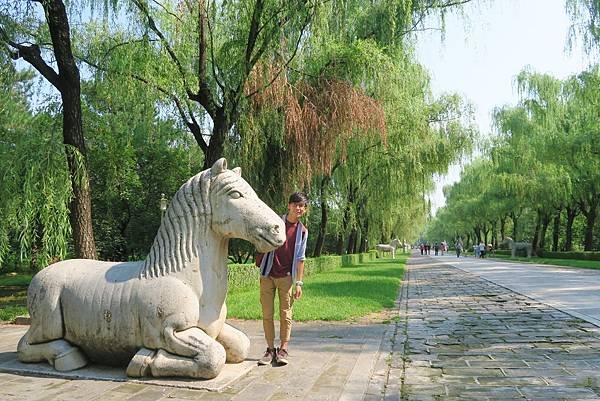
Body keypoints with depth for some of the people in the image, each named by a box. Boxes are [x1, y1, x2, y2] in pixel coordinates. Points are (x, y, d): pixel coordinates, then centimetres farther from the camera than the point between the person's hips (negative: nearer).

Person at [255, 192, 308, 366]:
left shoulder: (302, 231, 5)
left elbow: (300, 258, 5)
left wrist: (299, 282, 0)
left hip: (286, 276, 0)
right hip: (267, 275, 0)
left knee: (285, 314, 1)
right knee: (267, 314, 3)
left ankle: (283, 350, 11)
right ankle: (270, 349, 14)